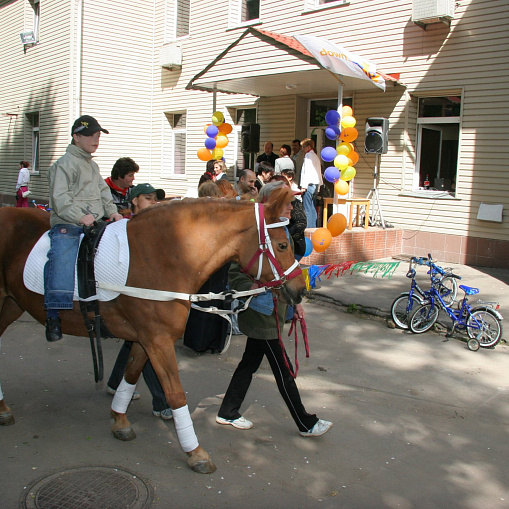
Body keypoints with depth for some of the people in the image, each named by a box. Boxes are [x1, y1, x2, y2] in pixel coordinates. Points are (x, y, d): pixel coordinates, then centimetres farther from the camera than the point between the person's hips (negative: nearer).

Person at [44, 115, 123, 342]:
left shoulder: (93, 165, 24)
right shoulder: (65, 163, -4)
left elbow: (103, 192, 25)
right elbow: (60, 198, -13)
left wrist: (111, 211, 8)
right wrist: (80, 216, -22)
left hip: (95, 224, 8)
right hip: (67, 225, -8)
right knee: (62, 258, -23)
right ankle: (53, 317, -16)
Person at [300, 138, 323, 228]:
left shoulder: (308, 155, -8)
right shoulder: (315, 156, 20)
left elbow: (307, 171, -16)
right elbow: (319, 172, 21)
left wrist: (304, 186, -16)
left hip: (309, 184, -9)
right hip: (315, 184, 9)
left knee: (307, 209, -9)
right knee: (312, 208, 10)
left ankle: (308, 228, -11)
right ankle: (313, 227, 12)